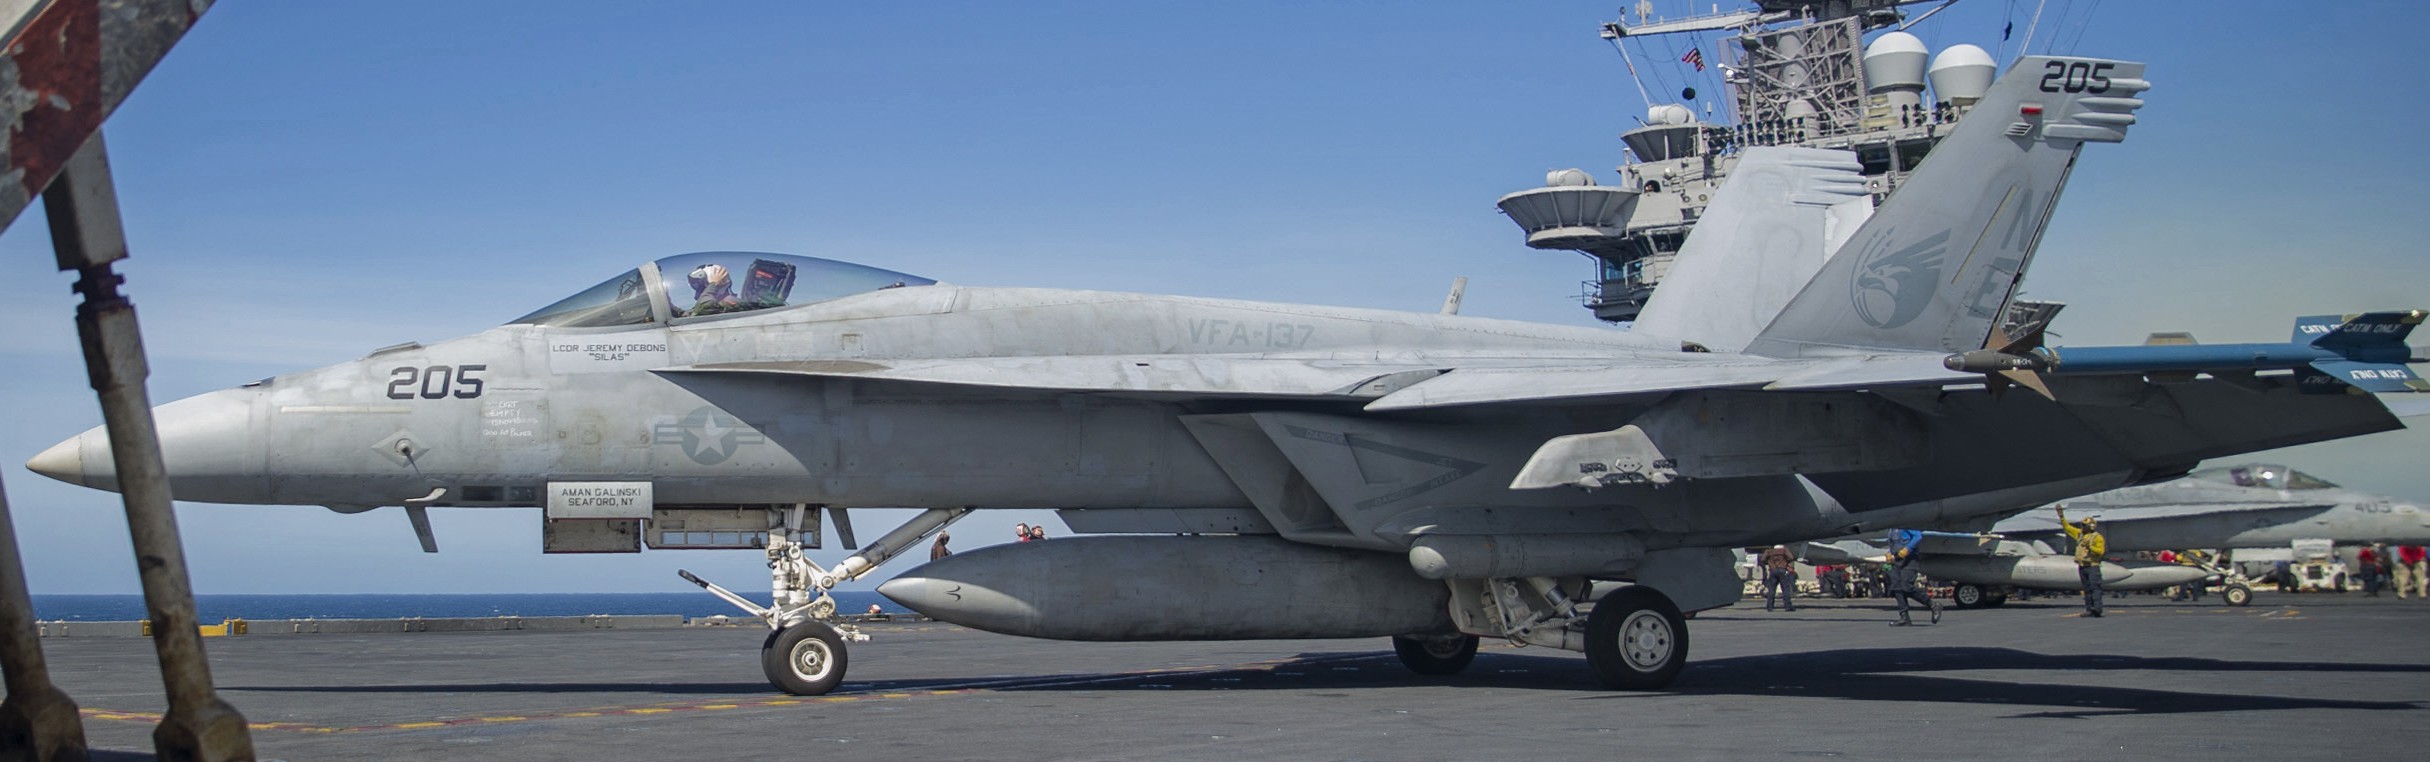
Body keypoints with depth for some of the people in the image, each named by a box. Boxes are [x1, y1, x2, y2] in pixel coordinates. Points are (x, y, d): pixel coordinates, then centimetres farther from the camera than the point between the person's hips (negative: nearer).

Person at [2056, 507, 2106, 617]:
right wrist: (2061, 516, 13)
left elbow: (2101, 551, -12)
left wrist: (2090, 547, -22)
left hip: (2092, 566, -7)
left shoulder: (2098, 537, -5)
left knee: (2095, 587, -14)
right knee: (2087, 589, 6)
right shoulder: (2080, 534, 14)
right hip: (2082, 566, 7)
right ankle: (2089, 610, 7)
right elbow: (2067, 527, 20)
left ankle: (2097, 608, -21)